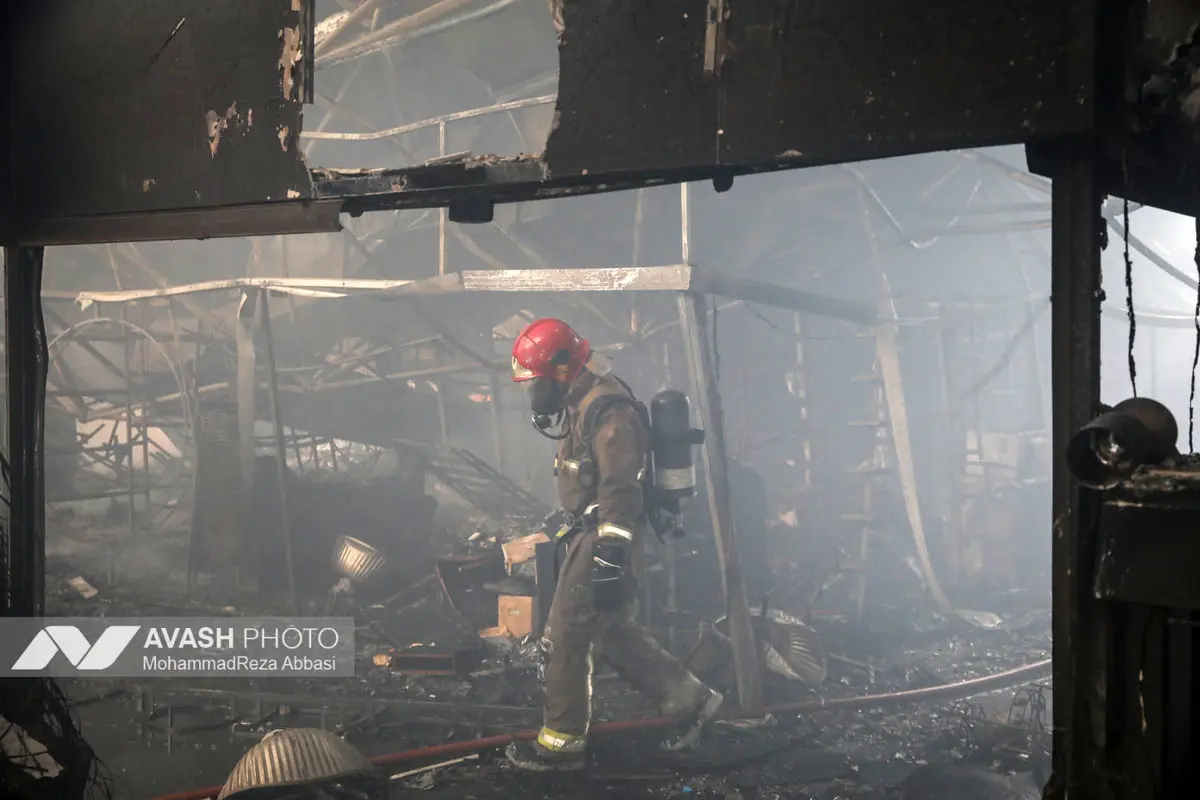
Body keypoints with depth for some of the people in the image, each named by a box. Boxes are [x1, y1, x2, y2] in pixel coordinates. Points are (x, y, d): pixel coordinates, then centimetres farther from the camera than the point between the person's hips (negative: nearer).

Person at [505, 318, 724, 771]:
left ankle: (562, 742, 9)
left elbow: (621, 490, -25)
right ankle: (690, 700, 24)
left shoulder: (607, 409, -20)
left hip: (606, 539, -10)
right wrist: (572, 532, 28)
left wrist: (610, 557, -27)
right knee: (614, 634, 15)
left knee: (565, 638, -3)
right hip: (588, 533, 10)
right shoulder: (580, 405, 14)